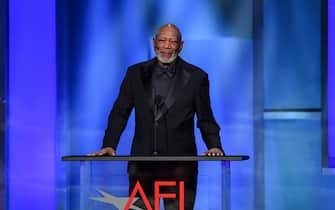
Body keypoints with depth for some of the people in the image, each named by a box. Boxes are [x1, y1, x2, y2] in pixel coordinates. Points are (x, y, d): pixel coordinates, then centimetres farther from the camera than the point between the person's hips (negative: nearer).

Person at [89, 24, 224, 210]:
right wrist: (109, 145, -3)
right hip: (143, 161, 1)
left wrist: (214, 145, -9)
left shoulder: (196, 77, 5)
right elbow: (120, 113, 9)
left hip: (180, 163, -1)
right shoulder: (136, 74, 9)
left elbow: (205, 119, 7)